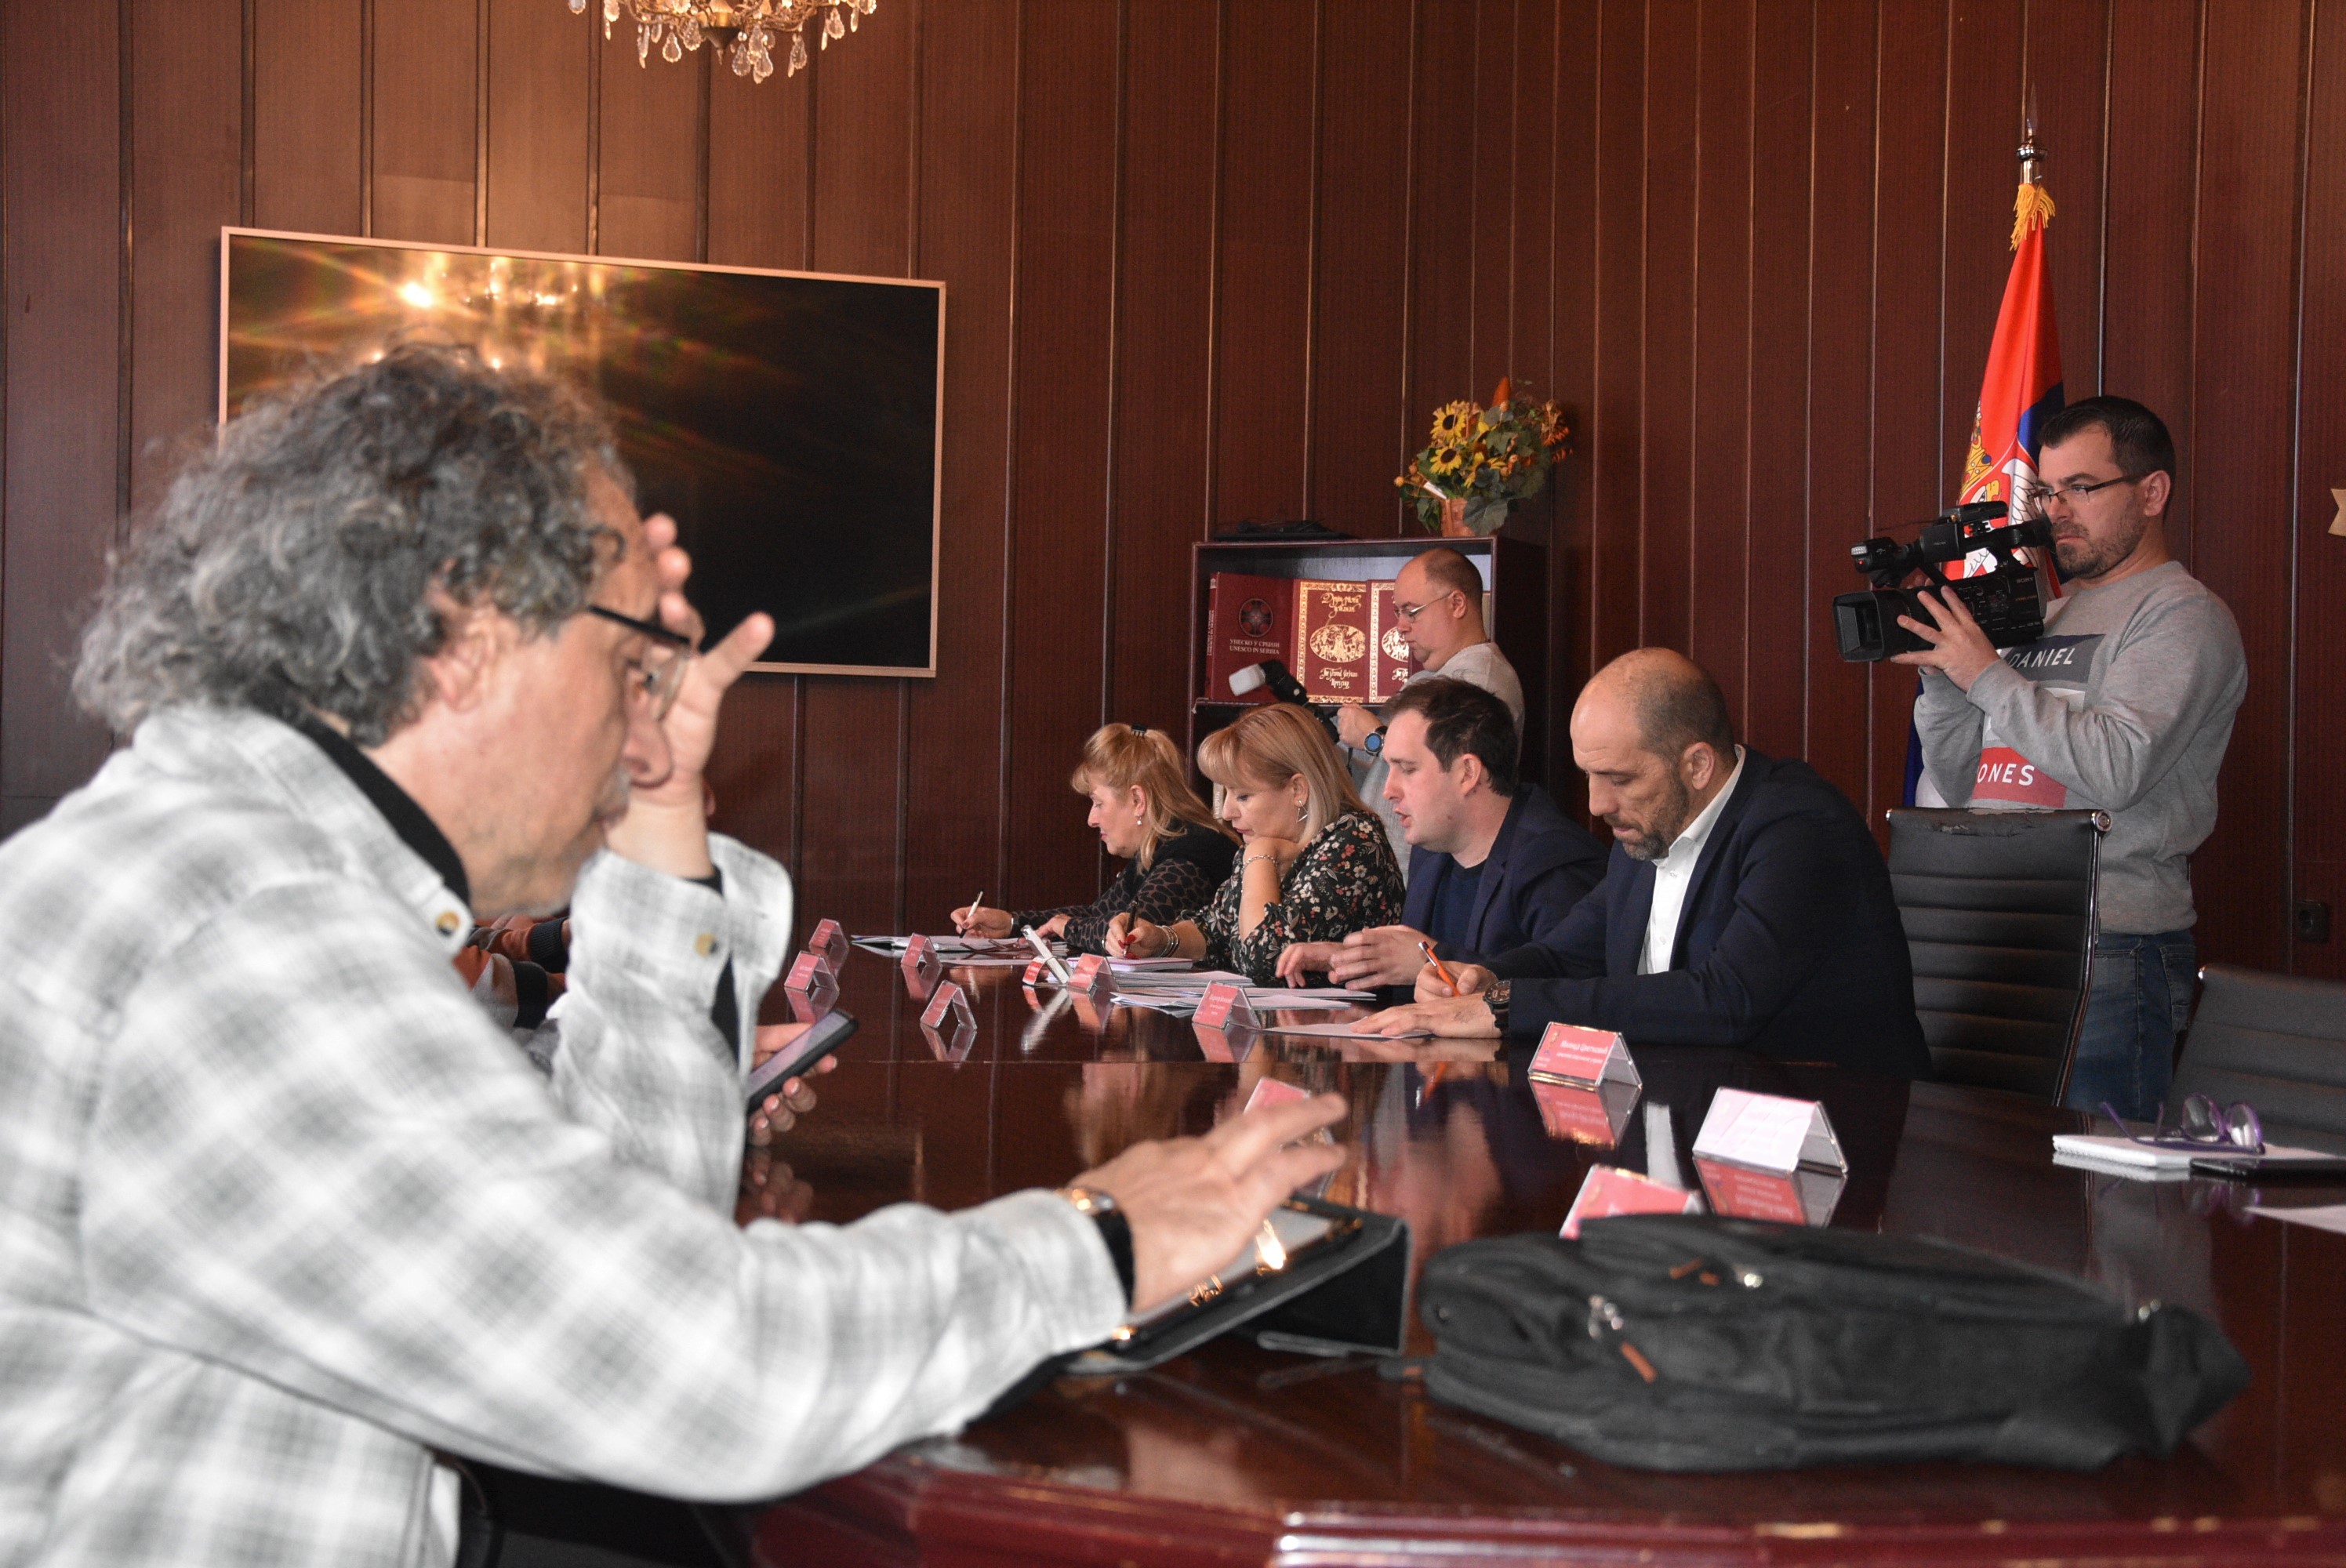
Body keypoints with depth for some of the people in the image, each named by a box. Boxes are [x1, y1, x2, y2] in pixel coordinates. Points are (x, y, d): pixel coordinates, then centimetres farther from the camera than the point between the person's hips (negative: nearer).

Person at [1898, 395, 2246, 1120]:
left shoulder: (2184, 617, -4)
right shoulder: (2042, 616, 19)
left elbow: (2116, 769, -20)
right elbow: (1963, 786, 18)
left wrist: (1986, 674, -14)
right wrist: (1942, 676, 3)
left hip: (2109, 953, -7)